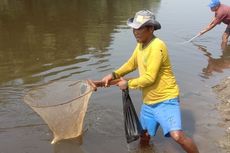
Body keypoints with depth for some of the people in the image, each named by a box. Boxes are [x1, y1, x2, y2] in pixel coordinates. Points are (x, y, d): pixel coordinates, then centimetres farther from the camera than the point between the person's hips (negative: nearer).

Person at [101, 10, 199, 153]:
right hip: (148, 101, 8)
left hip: (166, 99, -8)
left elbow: (150, 78, -24)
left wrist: (128, 84, -12)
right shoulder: (140, 45, 4)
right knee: (144, 136, 20)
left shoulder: (157, 46, -23)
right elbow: (131, 64, 18)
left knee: (177, 135, -22)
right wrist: (114, 75, 4)